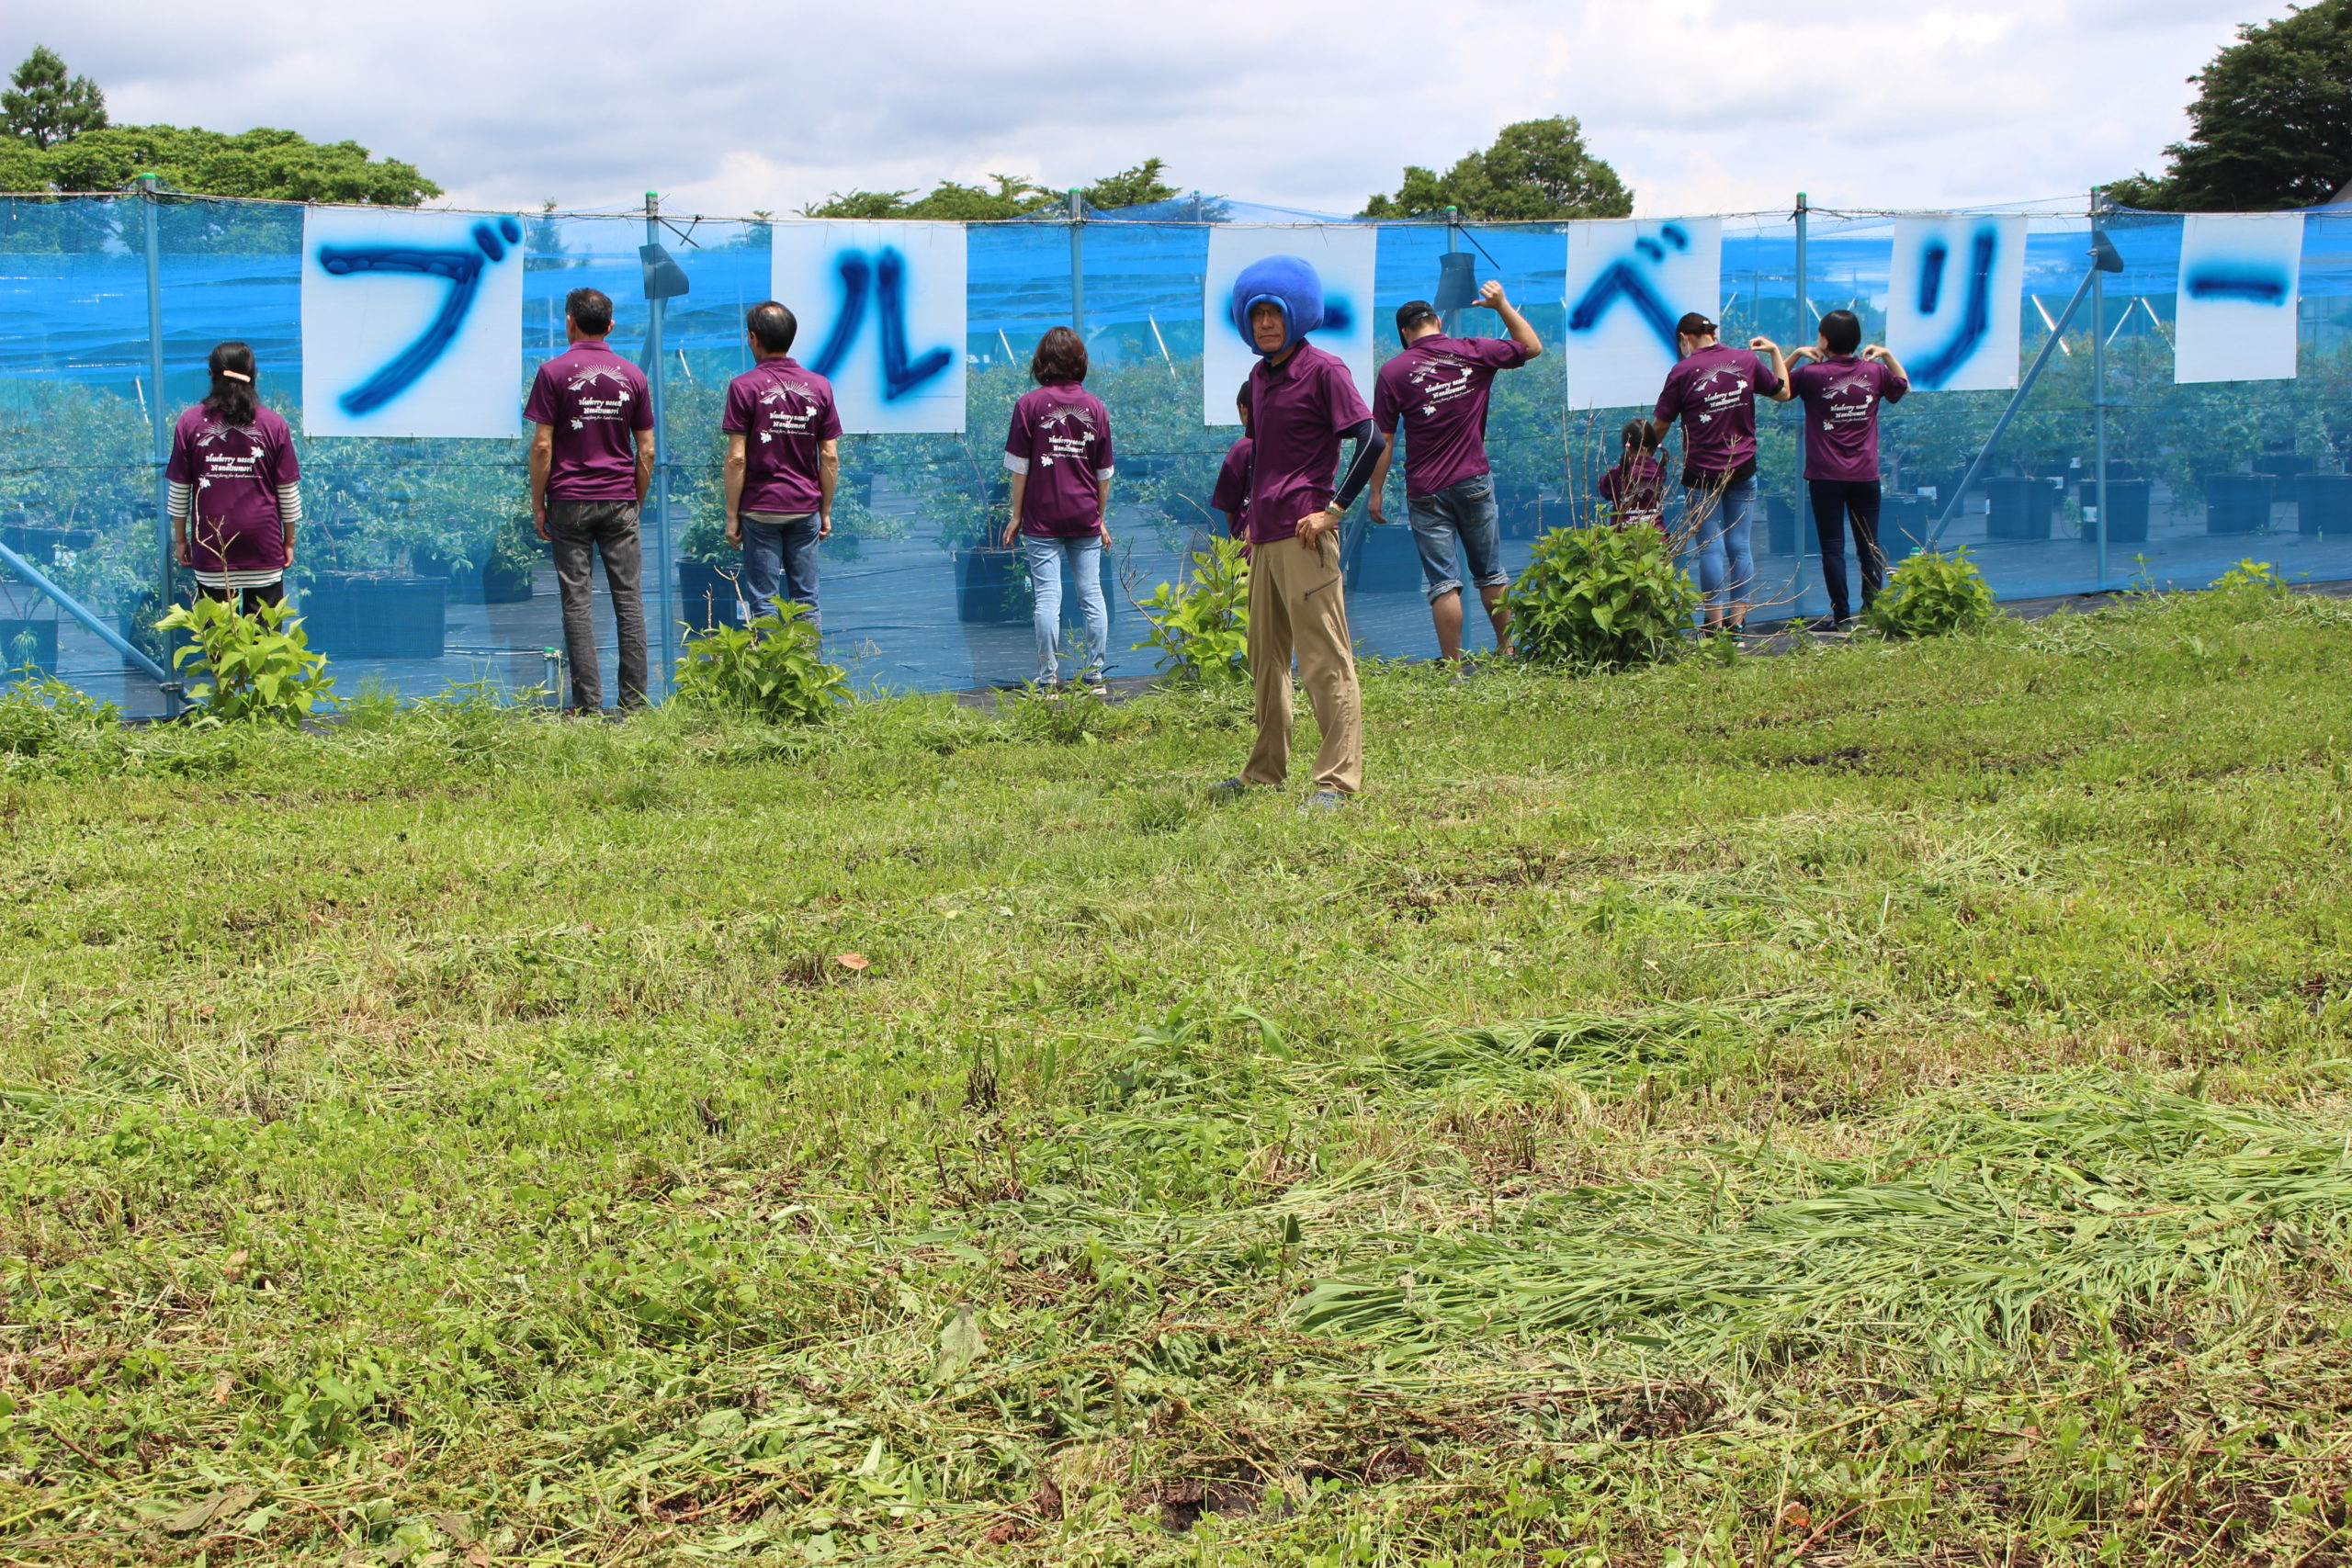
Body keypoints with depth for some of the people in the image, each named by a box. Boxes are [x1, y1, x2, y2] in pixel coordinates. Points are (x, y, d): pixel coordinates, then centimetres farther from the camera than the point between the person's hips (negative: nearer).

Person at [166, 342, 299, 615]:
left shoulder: (190, 423, -2)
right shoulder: (273, 424, -2)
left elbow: (178, 489, 3)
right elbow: (288, 490, 3)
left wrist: (180, 538, 13)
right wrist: (289, 541, 13)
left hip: (211, 544, 0)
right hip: (264, 545, 0)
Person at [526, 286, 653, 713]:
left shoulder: (554, 372, -4)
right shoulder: (632, 375, 6)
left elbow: (542, 445, -7)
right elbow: (646, 451, 7)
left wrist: (538, 504, 0)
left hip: (570, 501, -3)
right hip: (620, 502, 3)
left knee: (577, 602, 0)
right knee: (628, 598, 5)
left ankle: (589, 702, -2)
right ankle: (635, 699, 4)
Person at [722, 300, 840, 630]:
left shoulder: (744, 387, -7)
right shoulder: (819, 386, 4)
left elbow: (737, 458, -10)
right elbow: (830, 457, 3)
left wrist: (732, 515, -4)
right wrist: (826, 511, 11)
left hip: (761, 509, -3)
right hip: (806, 509, 3)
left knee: (763, 602, 0)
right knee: (806, 600, 7)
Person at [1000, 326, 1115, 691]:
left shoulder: (1030, 404, -4)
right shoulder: (1095, 407, 4)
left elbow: (1020, 467, -4)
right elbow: (1104, 472, 9)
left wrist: (1017, 516, 4)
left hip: (1042, 518, -3)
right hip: (1085, 518, 3)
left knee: (1047, 598, -2)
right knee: (1092, 594, 7)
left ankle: (1049, 681, -2)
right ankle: (1095, 678, 9)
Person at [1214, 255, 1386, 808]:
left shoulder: (1323, 370, -8)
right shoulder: (1260, 377, 16)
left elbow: (1371, 441, -14)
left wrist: (1334, 509, -16)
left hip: (1304, 535, -9)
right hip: (1265, 538, 9)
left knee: (1324, 659, -8)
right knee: (1266, 659, 15)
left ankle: (1339, 778, -7)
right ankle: (1266, 771, 25)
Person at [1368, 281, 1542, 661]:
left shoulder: (1394, 371, -5)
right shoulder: (1474, 353, 1)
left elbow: (1382, 440, -5)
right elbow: (1531, 346, 17)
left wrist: (1376, 491, 2)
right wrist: (1501, 305, 21)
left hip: (1426, 490, -2)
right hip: (1474, 482, 2)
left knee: (1444, 583, -2)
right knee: (1491, 573, 16)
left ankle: (1453, 665, -3)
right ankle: (1508, 650, 24)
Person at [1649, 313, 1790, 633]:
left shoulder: (1683, 371, -10)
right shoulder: (1747, 360, 1)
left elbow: (1660, 425, -6)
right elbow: (1782, 393, 15)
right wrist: (1775, 351, 26)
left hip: (1702, 471, -4)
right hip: (1743, 468, 4)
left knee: (1711, 547, 0)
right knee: (1739, 545, 9)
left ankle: (1716, 623, -1)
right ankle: (1738, 620, 8)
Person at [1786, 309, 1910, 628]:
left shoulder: (1812, 374, -9)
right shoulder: (1874, 371, 2)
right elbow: (1903, 387, 22)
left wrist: (1796, 355, 4)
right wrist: (1887, 355, 19)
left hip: (1826, 476, -3)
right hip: (1866, 475, 3)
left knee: (1833, 547, 1)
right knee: (1869, 546, 9)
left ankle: (1841, 614, -1)